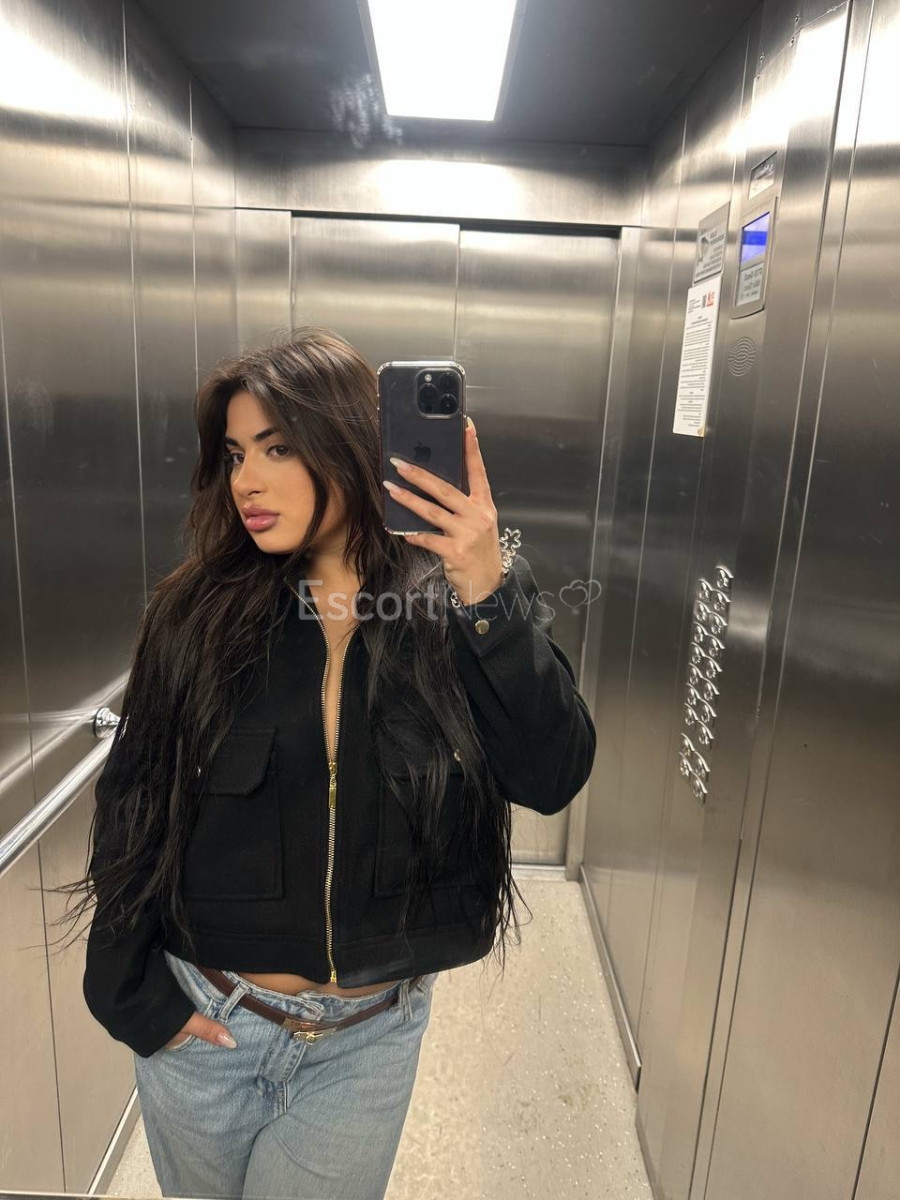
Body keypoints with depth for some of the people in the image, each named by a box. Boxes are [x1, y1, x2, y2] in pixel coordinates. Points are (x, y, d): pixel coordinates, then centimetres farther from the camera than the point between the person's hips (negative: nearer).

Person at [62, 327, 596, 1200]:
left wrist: (487, 592, -29)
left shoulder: (448, 611, -12)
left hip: (370, 1033, -1)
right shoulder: (197, 610, -9)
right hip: (199, 1024, 2)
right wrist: (131, 994, -3)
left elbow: (552, 778, -21)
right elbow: (132, 810, -2)